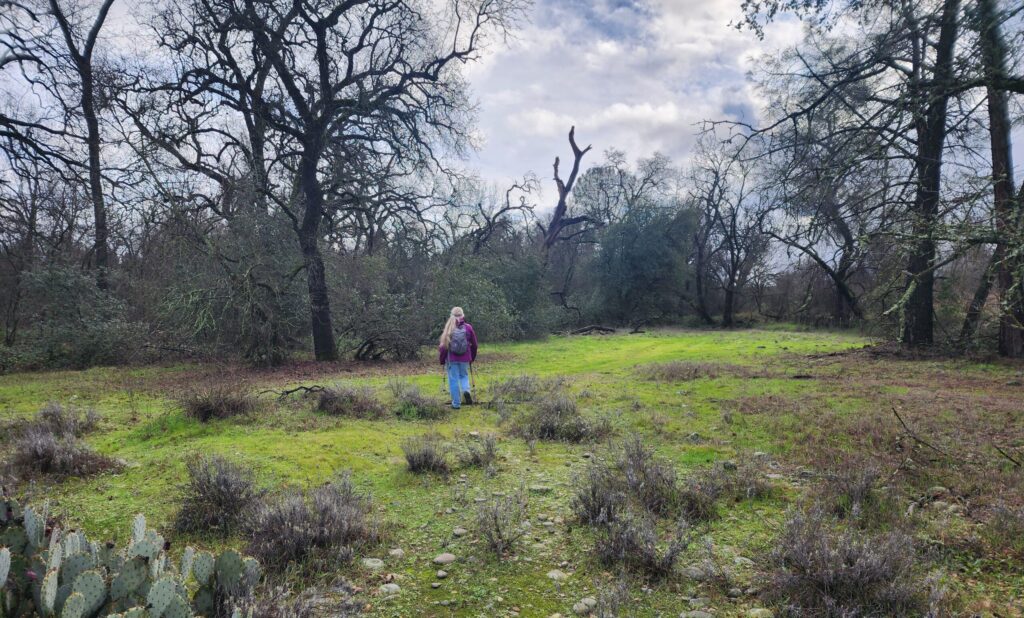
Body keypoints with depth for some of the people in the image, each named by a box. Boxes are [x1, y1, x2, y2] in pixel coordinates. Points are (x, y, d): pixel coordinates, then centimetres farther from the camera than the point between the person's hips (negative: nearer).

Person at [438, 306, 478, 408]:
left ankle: (456, 403, 11)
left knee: (453, 380, 7)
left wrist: (442, 359, 4)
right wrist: (472, 357, 18)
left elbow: (443, 345, -7)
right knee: (464, 375, 22)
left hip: (451, 359, -1)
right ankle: (466, 390, -6)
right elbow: (474, 344, 4)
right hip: (464, 358, 2)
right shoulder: (468, 327, -4)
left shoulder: (448, 328, -8)